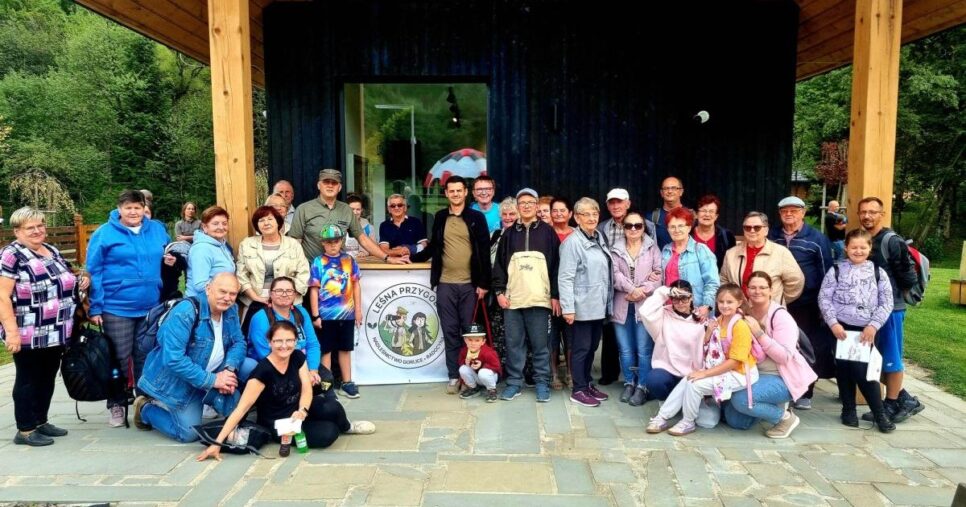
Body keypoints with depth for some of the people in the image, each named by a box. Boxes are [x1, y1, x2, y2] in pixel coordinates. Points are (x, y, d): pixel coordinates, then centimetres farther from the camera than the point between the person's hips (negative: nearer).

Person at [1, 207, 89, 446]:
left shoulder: (53, 252, 12)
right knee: (28, 381, 4)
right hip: (28, 335, -7)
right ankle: (25, 430, 15)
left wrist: (79, 282, 4)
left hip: (56, 332, 7)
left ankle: (41, 421, 29)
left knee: (48, 379, 16)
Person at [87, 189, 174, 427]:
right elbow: (94, 272, -6)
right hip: (117, 307, -3)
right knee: (120, 359, 5)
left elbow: (164, 258, 23)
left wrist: (171, 261, -2)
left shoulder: (157, 229, 8)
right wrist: (95, 307, -10)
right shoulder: (104, 233, -5)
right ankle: (116, 405, 19)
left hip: (151, 306, 4)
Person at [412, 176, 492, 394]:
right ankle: (454, 376, 13)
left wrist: (484, 283, -7)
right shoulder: (440, 217, 9)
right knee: (450, 332, 5)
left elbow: (484, 252, -2)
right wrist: (413, 257, 14)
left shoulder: (477, 217, 1)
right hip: (445, 284, 2)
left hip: (470, 285, -2)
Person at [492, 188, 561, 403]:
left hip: (539, 298, -2)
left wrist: (556, 295, -3)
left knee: (540, 344, 4)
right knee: (513, 344, 7)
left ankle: (542, 383, 16)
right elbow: (499, 264, 10)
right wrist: (499, 291, 1)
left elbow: (556, 264, 2)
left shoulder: (547, 232, 4)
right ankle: (514, 382, 18)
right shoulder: (509, 233, 10)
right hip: (512, 299, 2)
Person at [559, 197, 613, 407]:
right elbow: (565, 278, -17)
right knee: (581, 348, 2)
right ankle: (578, 390, 12)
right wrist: (568, 307, -21)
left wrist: (608, 301, 13)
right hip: (583, 306, -7)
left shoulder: (600, 238, 9)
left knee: (592, 347, 16)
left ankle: (587, 384, 28)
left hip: (599, 305, 7)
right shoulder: (572, 242, -14)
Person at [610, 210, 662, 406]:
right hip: (622, 306, 2)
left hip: (645, 305, -2)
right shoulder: (615, 249, 9)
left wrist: (642, 291, -15)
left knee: (644, 349, -2)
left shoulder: (652, 247, 6)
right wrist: (632, 289, -17)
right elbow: (615, 275, -4)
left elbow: (659, 274, -3)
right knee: (625, 349, 9)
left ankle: (642, 386, 9)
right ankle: (629, 383, 23)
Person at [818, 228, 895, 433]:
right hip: (841, 328, 1)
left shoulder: (878, 272, 5)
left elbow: (886, 303, 2)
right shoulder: (836, 271, 2)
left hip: (866, 331, 0)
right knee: (844, 370, 7)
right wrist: (833, 323, -11)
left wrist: (873, 325, -8)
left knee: (863, 370, -7)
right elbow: (824, 298, -2)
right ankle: (848, 410, 21)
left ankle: (879, 413, 8)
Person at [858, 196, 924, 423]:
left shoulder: (892, 241, -12)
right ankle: (905, 400, 26)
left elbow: (909, 278, -13)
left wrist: (894, 294, -2)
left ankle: (891, 406, 15)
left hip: (890, 309, -7)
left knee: (890, 359, 3)